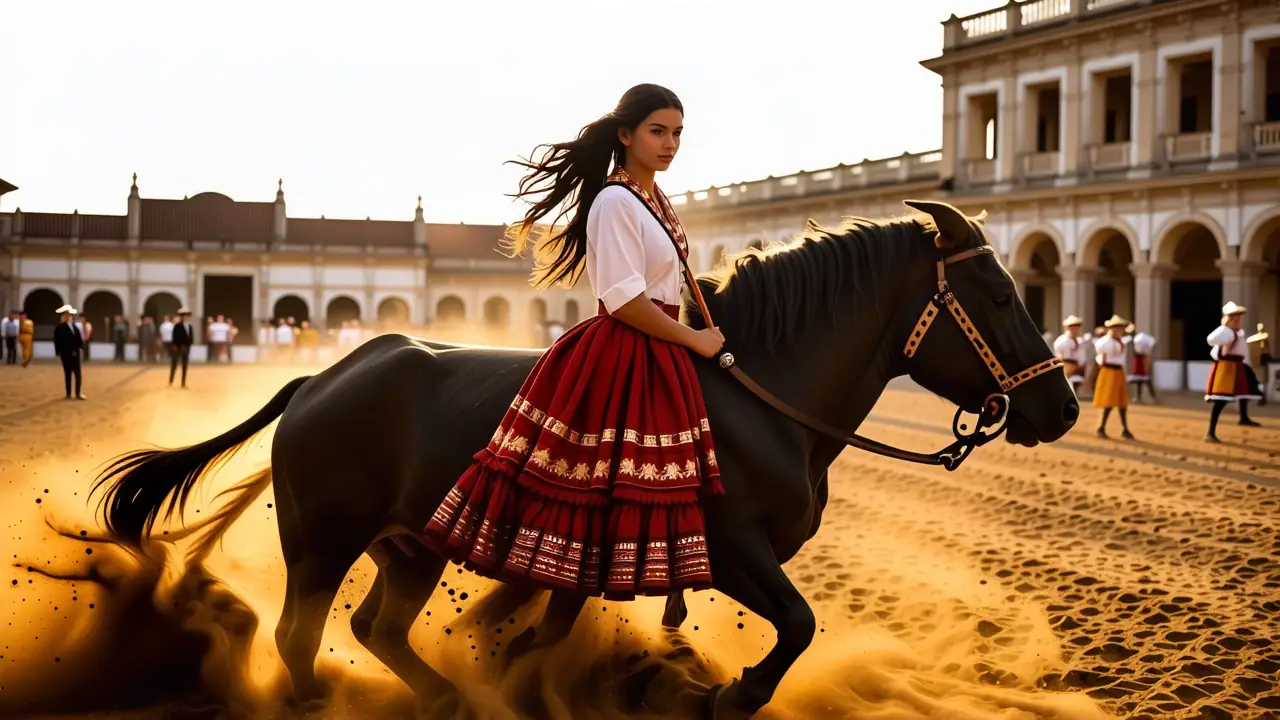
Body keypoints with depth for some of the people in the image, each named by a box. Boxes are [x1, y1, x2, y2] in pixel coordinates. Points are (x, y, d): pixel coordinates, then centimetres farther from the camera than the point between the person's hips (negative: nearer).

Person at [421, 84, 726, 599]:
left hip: (657, 357, 9)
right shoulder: (616, 202, -14)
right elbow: (624, 300, -20)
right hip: (619, 356, -9)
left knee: (653, 491, 7)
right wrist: (694, 340, -13)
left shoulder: (655, 200, 14)